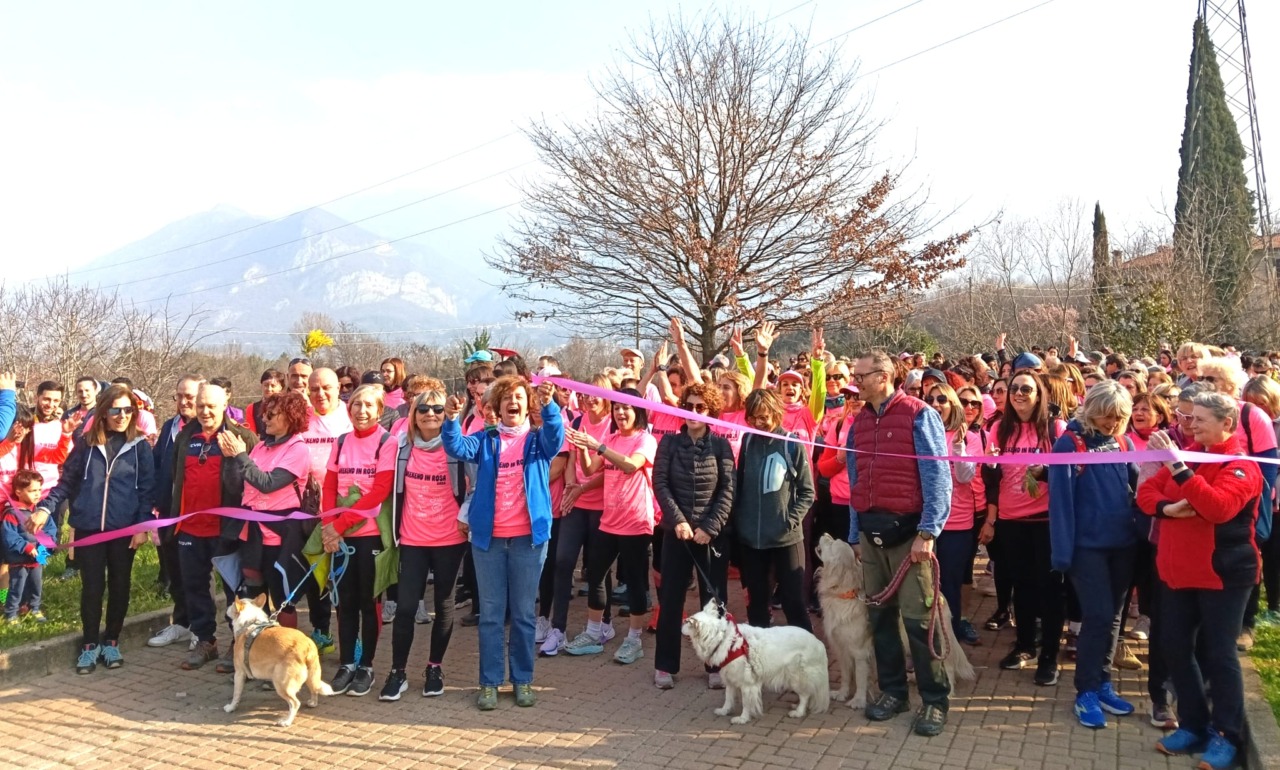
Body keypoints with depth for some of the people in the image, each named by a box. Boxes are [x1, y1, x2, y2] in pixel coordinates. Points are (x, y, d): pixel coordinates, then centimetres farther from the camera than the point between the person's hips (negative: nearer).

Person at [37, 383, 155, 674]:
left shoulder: (140, 446, -2)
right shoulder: (87, 444, 2)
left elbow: (147, 489, -2)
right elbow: (68, 481, 6)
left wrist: (143, 526, -8)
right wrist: (45, 507, -7)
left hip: (124, 529, 0)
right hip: (88, 528, 1)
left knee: (119, 585, 9)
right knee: (92, 586, 6)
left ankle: (111, 641, 24)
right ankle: (90, 644, 19)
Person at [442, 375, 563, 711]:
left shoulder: (538, 439, 5)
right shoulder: (485, 440, 7)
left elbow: (556, 437, -17)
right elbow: (457, 448, -10)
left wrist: (550, 405, -37)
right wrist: (451, 419, -31)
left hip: (528, 536, -1)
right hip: (488, 536, 1)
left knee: (523, 612, 9)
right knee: (490, 612, 7)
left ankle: (523, 680, 19)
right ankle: (489, 682, 15)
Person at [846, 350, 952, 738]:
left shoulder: (919, 415, -7)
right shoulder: (859, 422, 11)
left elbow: (937, 477, -11)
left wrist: (927, 532, -17)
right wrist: (855, 533, 15)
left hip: (907, 528, -6)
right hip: (870, 530, 6)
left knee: (917, 617, -2)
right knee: (880, 615, 11)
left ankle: (935, 699, 11)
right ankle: (892, 690, 25)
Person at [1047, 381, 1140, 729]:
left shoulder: (1124, 443, 7)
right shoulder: (1069, 443, -9)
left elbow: (1137, 488, 11)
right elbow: (1060, 499, -12)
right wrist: (1063, 551, -15)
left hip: (1123, 543, 5)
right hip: (1088, 544, -5)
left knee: (1113, 616, 12)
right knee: (1097, 616, -6)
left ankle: (1103, 684, 26)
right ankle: (1086, 692, 7)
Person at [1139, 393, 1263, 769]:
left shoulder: (1241, 466, -12)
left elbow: (1218, 507, -29)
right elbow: (1147, 490, 6)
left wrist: (1177, 466, -34)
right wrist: (1167, 507, -15)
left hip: (1222, 573, -6)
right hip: (1178, 570, 6)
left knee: (1218, 653, 1)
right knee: (1177, 649, 11)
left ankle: (1227, 735, 16)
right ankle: (1194, 725, 25)